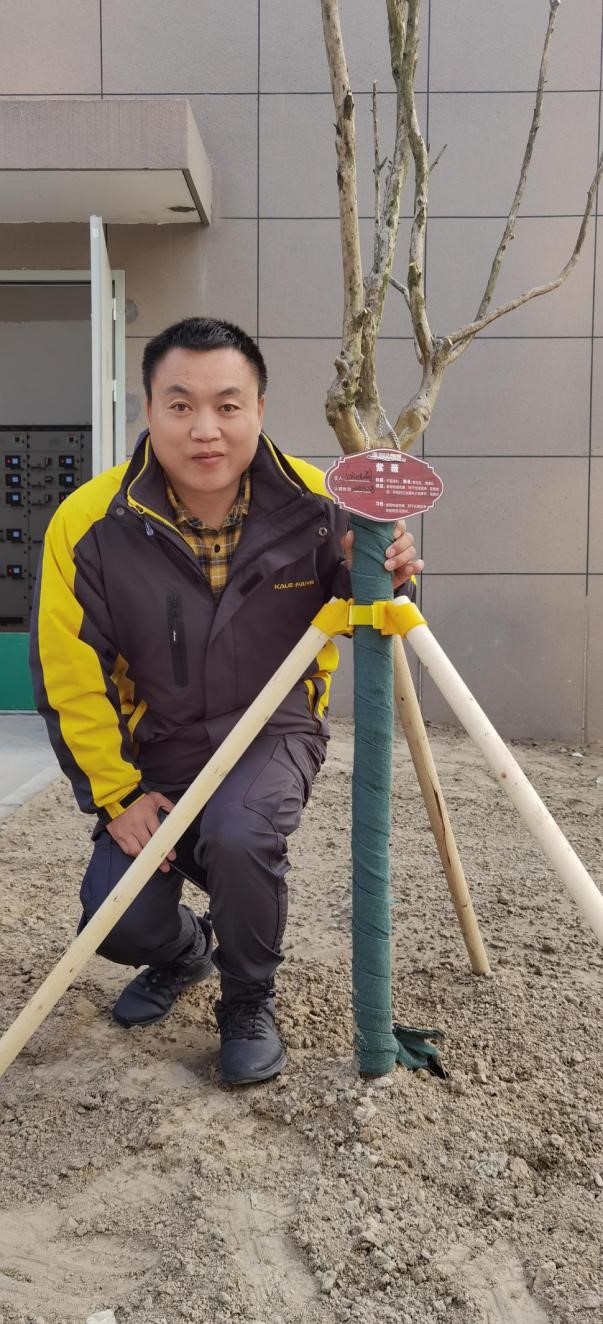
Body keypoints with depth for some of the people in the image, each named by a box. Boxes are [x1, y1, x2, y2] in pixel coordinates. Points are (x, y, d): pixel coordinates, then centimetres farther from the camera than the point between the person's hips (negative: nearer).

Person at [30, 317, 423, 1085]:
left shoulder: (312, 505, -16)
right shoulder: (89, 524, -19)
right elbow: (68, 680, -11)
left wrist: (387, 579, -22)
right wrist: (116, 795, -10)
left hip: (275, 733, -1)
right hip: (154, 749, 1)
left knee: (240, 836, -32)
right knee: (119, 924, -11)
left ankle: (249, 1005, 1)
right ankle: (186, 952, 30)